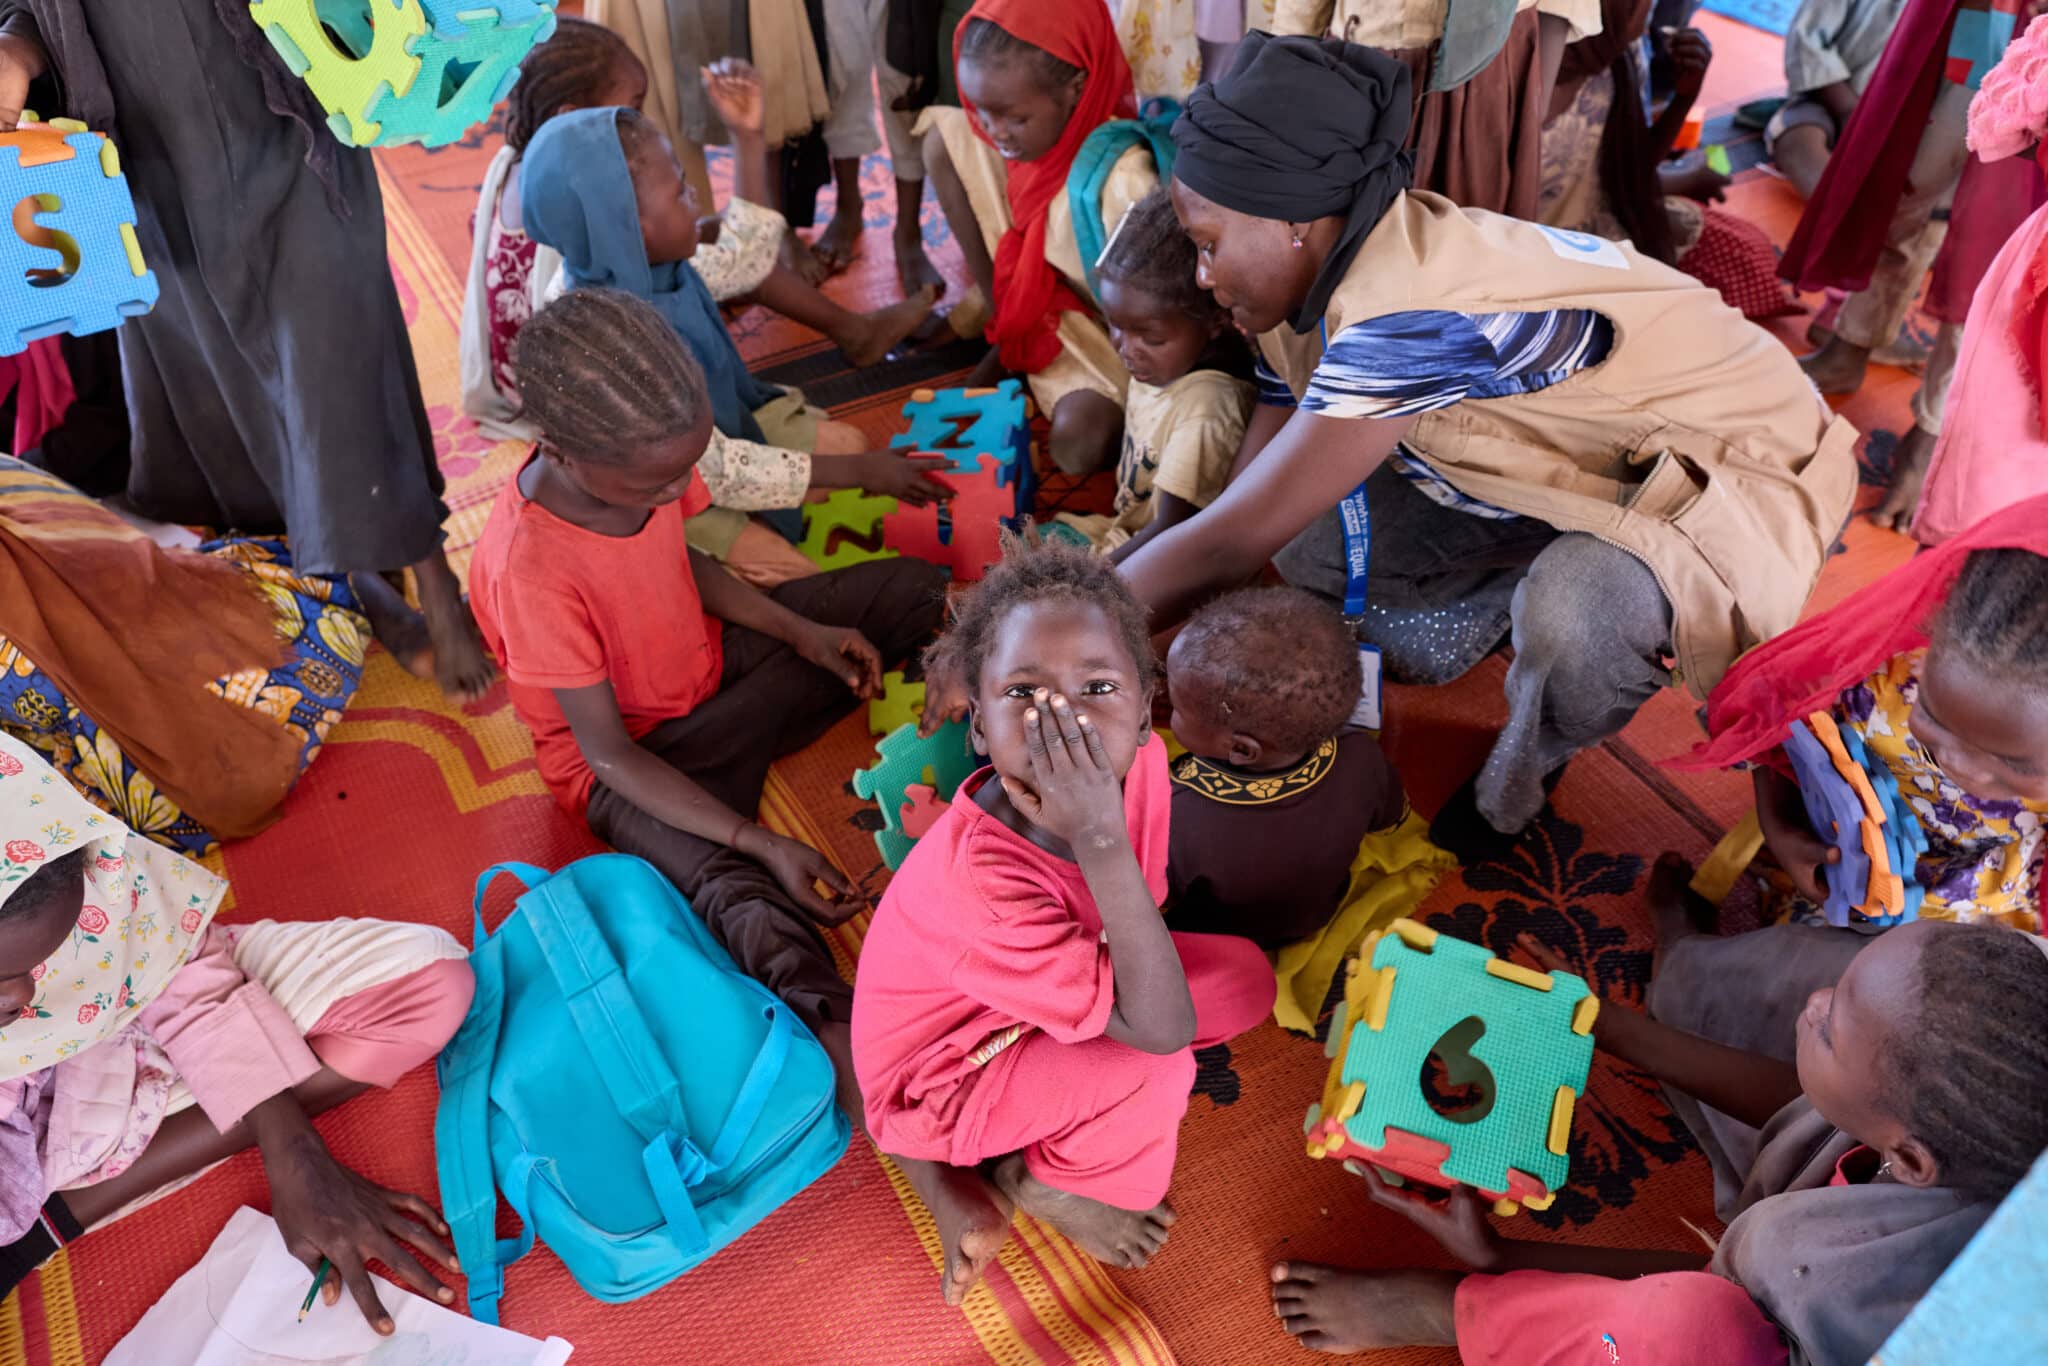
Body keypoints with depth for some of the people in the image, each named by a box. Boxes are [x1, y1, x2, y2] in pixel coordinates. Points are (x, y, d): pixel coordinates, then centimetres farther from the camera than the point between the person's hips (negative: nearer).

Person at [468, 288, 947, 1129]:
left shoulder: (641, 454, -16)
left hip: (712, 664, 8)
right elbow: (609, 752, -26)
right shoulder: (530, 570, -34)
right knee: (742, 898, -37)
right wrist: (762, 843, -31)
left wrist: (803, 633, -6)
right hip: (631, 758, -7)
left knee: (916, 586, 4)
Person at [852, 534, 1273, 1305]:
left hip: (1053, 997, 7)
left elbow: (1141, 912, 0)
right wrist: (1101, 841, -49)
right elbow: (1163, 1029, -41)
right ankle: (1040, 1184, 9)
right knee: (1152, 1070, -29)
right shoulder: (974, 878, -40)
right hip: (934, 1078, -7)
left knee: (1244, 975, -3)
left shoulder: (1140, 757, -21)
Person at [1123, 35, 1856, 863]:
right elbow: (1245, 509, -6)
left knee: (1572, 614, -39)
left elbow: (1229, 544, -35)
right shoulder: (1314, 285, -8)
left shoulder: (1411, 313, -35)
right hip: (1576, 464, 7)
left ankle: (1525, 778, -5)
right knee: (1301, 530, -11)